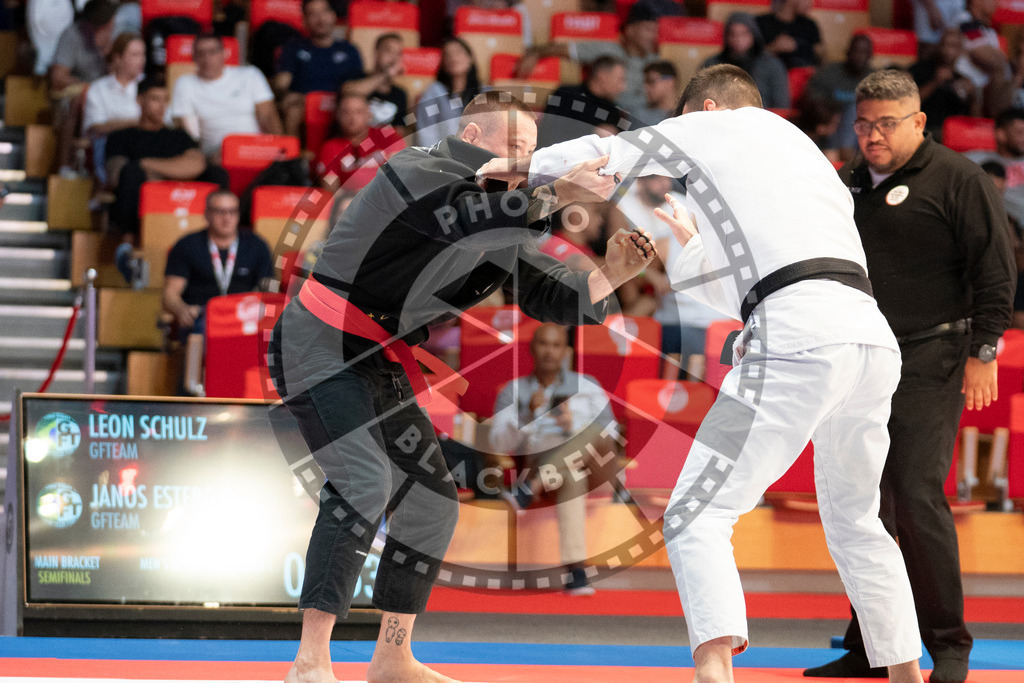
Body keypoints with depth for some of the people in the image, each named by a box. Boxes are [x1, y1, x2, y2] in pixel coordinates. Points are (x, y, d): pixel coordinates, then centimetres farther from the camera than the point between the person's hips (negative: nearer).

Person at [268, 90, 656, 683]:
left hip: (381, 365, 10)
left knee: (431, 501, 9)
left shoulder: (504, 224, 12)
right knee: (364, 482, -25)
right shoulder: (416, 172, -13)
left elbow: (554, 296, 5)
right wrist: (556, 194, -34)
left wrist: (611, 276, -13)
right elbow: (460, 217, -34)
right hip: (320, 344, -9)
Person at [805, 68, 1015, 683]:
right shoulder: (850, 184, 15)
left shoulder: (958, 180, -5)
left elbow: (996, 269, -7)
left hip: (930, 366, -7)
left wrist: (983, 352, -12)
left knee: (917, 498, -14)